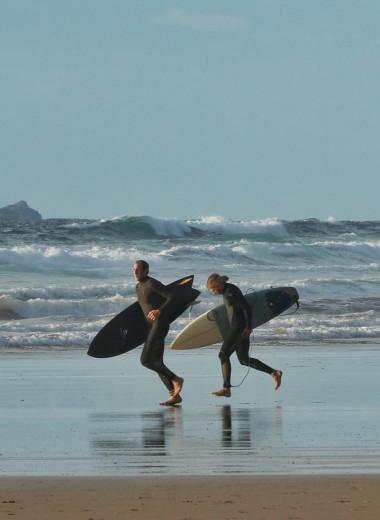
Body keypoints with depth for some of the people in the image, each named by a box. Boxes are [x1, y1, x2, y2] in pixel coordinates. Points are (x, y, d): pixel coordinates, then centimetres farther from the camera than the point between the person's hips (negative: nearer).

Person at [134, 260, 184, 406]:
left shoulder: (153, 284, -11)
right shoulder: (139, 287, 17)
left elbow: (172, 298, -19)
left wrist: (159, 311, -30)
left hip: (160, 323, -10)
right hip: (150, 327, 10)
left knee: (146, 359, -19)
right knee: (156, 363, 5)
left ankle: (175, 379, -9)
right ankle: (175, 395, 6)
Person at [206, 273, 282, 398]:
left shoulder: (231, 292, -19)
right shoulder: (226, 290, 11)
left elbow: (247, 308, -23)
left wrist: (249, 327, -19)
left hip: (240, 327, -10)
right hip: (236, 326, 10)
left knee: (223, 355, -7)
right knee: (244, 360, 12)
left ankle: (226, 389, -6)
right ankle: (275, 373, 14)